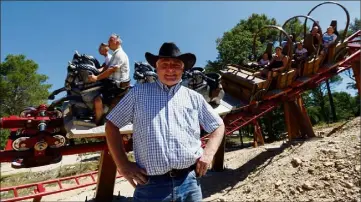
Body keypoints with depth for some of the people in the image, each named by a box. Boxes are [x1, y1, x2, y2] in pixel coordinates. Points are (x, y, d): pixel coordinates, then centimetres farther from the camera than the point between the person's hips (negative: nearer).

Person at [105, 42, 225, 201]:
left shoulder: (194, 98, 10)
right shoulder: (138, 93, 5)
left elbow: (218, 126, 18)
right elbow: (111, 125, 7)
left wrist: (208, 153, 1)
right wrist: (122, 164, -1)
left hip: (189, 183, 2)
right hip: (150, 185, -2)